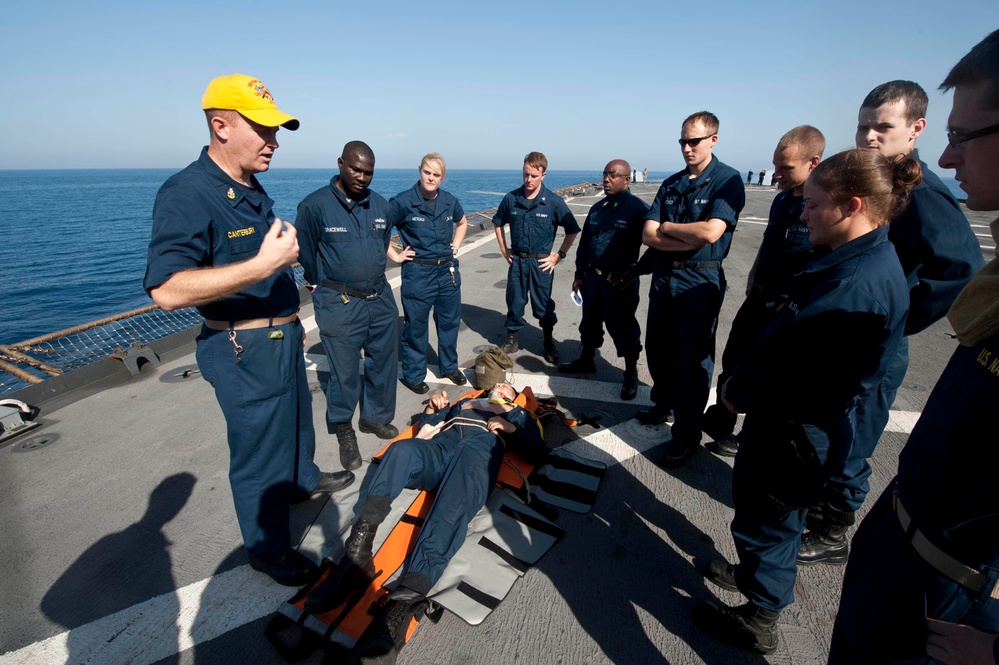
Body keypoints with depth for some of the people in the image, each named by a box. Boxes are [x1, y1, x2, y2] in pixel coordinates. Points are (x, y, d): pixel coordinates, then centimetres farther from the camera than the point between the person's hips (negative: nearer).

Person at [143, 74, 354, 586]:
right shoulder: (186, 194, -21)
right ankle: (268, 549, 27)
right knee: (258, 452, 6)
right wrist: (263, 264, -37)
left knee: (295, 418, 28)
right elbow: (167, 290, -31)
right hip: (244, 350, -9)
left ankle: (302, 478, 54)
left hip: (281, 338, 9)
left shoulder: (252, 190, 9)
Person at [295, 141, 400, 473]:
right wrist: (327, 287, 10)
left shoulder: (380, 205, 7)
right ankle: (343, 429, 25)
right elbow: (305, 254, 0)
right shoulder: (315, 205, -9)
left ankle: (375, 417, 35)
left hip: (381, 299, 5)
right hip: (339, 305, -5)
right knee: (345, 372, 2)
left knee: (384, 363, 14)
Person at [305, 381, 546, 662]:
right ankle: (356, 557, -41)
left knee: (453, 507, -35)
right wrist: (432, 409, 15)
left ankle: (405, 601, -51)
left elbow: (537, 452, 18)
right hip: (438, 448, 3)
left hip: (479, 452, -2)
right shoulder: (463, 402, 41)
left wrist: (513, 428, 5)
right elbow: (424, 428, 33)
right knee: (401, 449, -32)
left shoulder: (517, 414, 33)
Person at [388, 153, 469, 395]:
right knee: (415, 326, 6)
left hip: (447, 270, 5)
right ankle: (413, 375, 23)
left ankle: (450, 366, 35)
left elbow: (462, 223, 23)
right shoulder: (403, 201, -12)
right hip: (418, 272, -5)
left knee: (450, 321, 15)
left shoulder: (450, 202, 3)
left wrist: (456, 245, 10)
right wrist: (395, 255, -10)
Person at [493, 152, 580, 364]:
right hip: (516, 260, 2)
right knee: (514, 302, 11)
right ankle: (511, 339, 27)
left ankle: (549, 343, 24)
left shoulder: (554, 202, -9)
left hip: (541, 262, -2)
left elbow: (572, 230, -1)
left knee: (543, 305, 7)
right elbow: (498, 223, 16)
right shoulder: (511, 199, -2)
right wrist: (504, 250, 10)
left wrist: (558, 255, -4)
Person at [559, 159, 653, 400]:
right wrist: (580, 274, 13)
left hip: (620, 282, -6)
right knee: (589, 322, 19)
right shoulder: (597, 208, 10)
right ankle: (586, 360, 39)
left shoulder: (637, 209, -11)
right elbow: (584, 242, 15)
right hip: (593, 277, 7)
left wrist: (637, 271, -12)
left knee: (623, 328, 3)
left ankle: (631, 375, 19)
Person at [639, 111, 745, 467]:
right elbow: (648, 234, -1)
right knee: (658, 348, 17)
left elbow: (711, 232, -23)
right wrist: (691, 239, -15)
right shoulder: (671, 183, 9)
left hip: (700, 281, -6)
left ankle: (686, 433, 15)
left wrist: (666, 227, -8)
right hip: (663, 276, 7)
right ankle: (664, 404, 39)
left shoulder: (728, 180, -8)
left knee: (693, 358, 1)